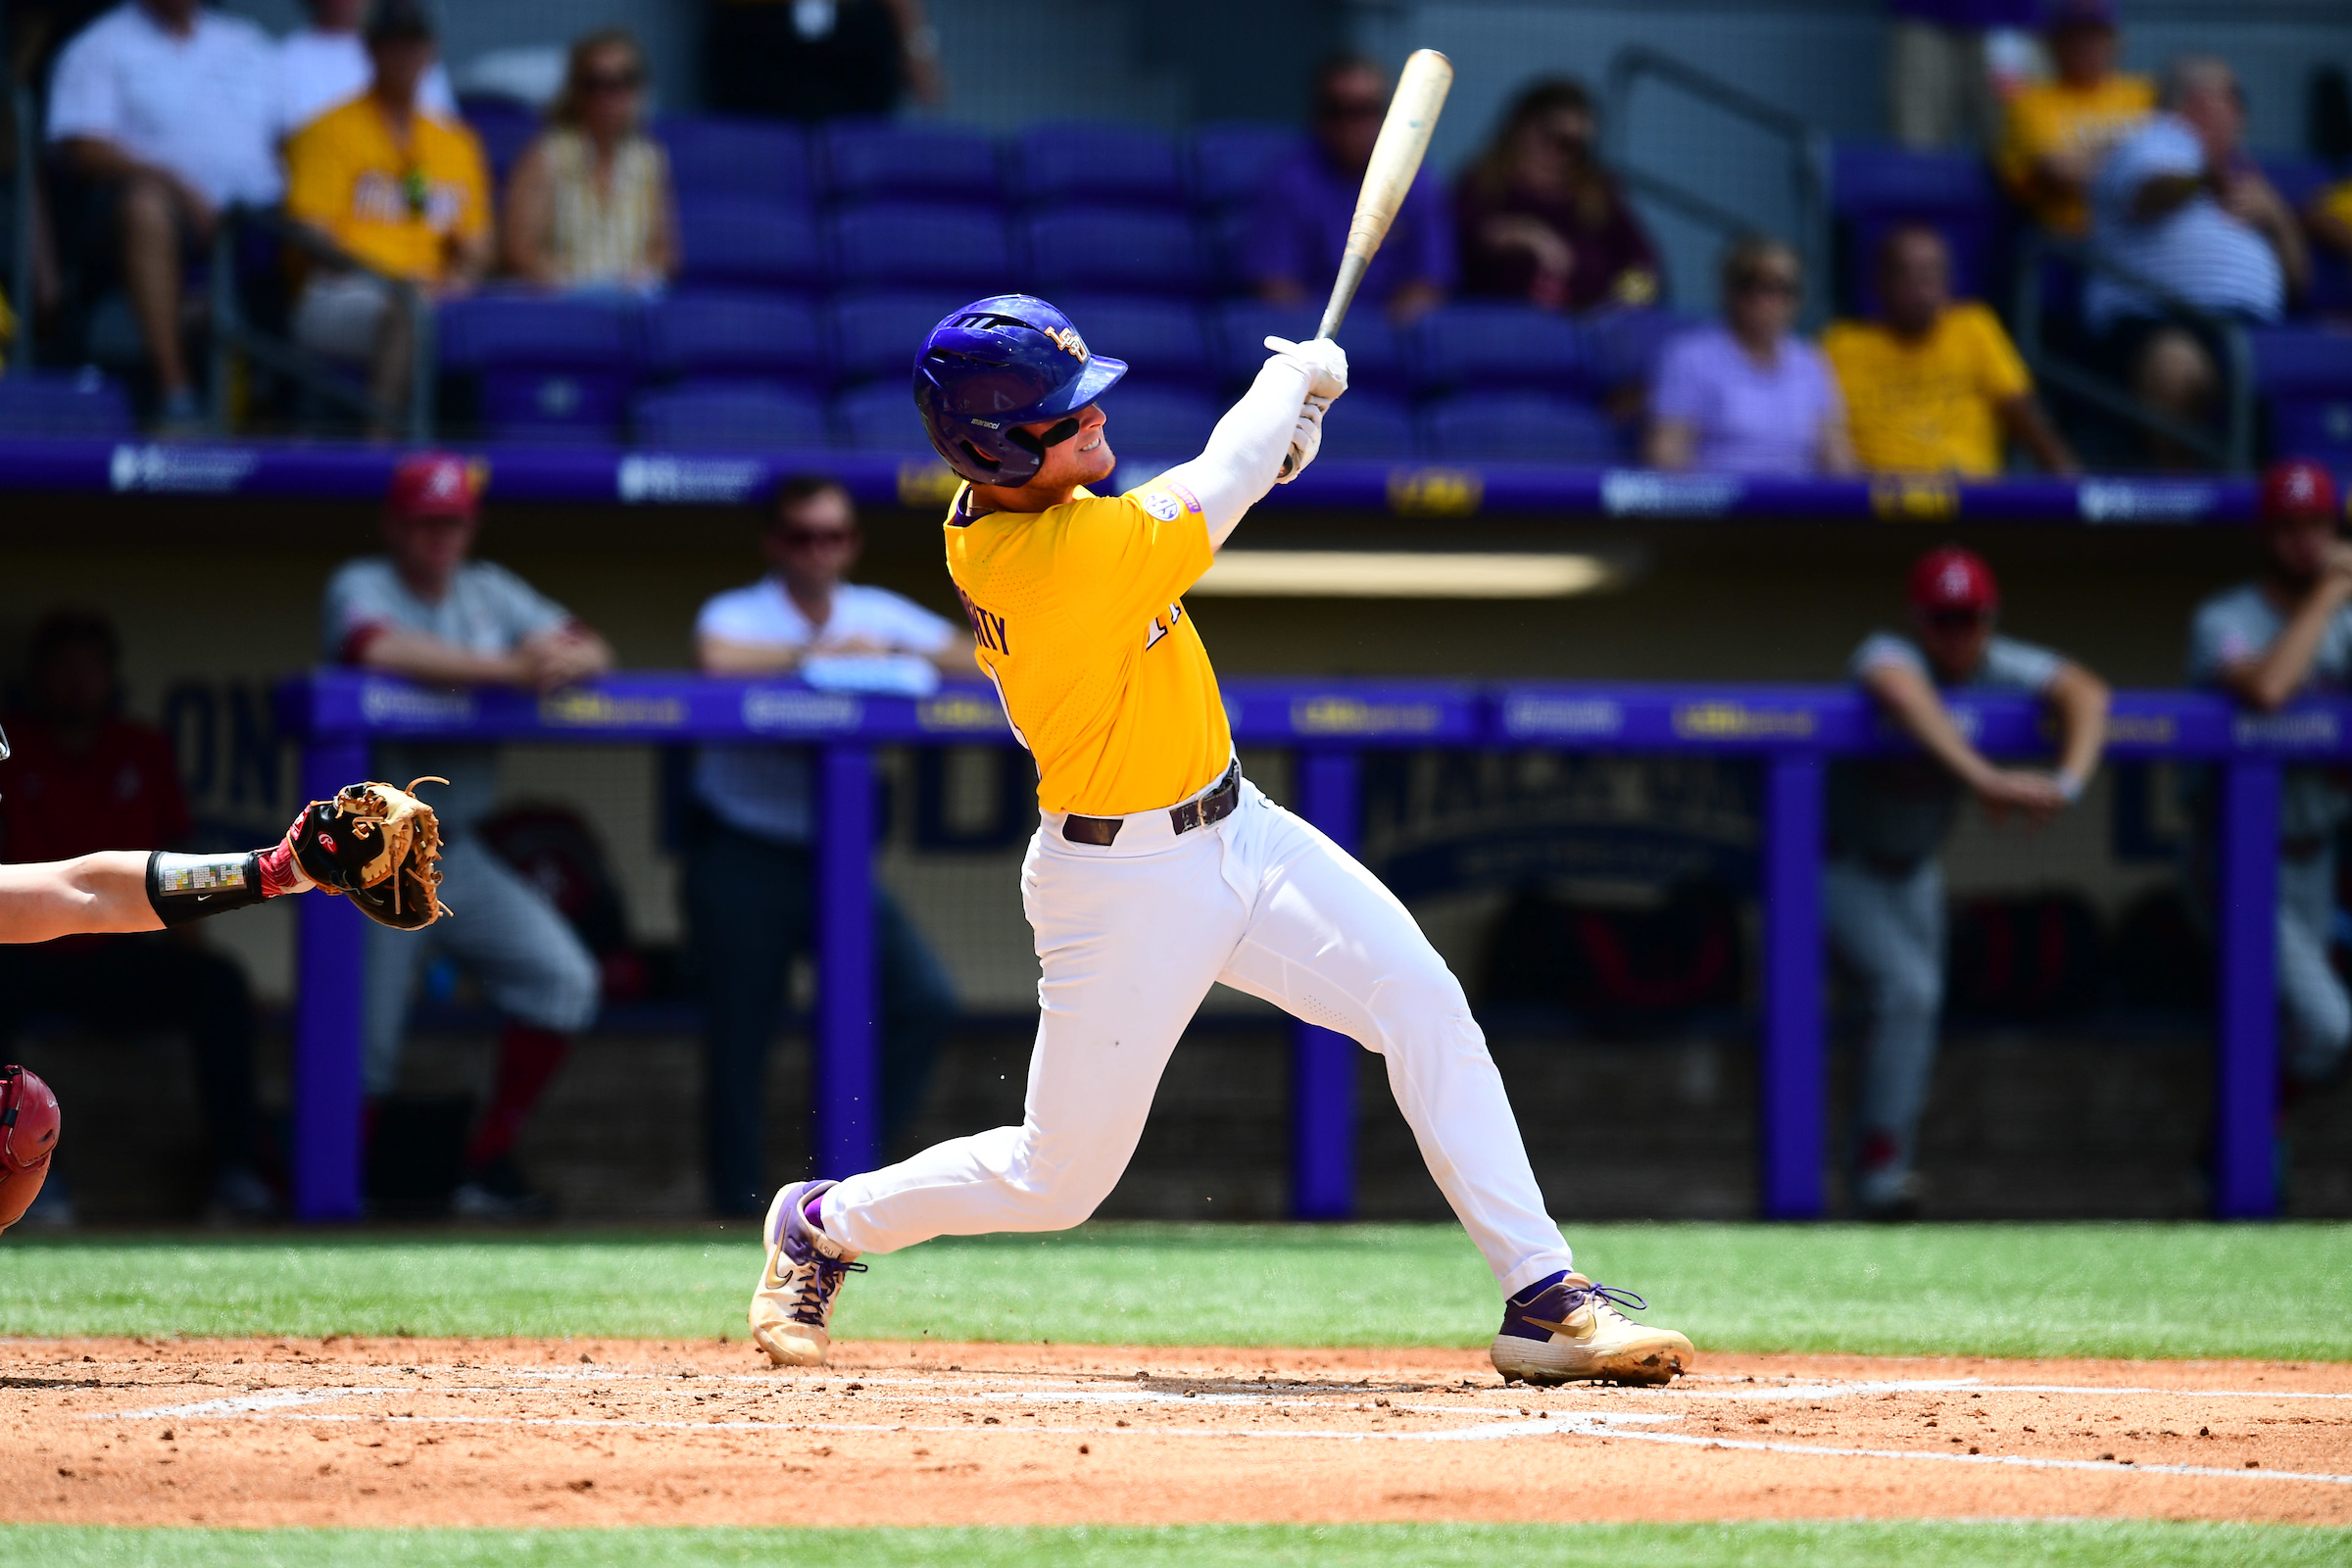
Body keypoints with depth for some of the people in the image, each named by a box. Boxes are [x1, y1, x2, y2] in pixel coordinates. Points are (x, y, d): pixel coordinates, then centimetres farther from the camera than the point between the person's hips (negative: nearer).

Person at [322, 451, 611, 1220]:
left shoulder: (491, 593, 11)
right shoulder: (361, 588, -7)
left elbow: (593, 651, 3)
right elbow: (379, 648, -31)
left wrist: (561, 658, -23)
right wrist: (510, 668, -34)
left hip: (460, 857, 6)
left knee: (563, 976, -6)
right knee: (363, 1045, -5)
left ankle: (490, 1164, 3)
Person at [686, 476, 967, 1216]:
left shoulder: (880, 615, 8)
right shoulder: (739, 614, -7)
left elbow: (983, 661, 3)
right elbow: (718, 658, -31)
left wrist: (896, 656, -14)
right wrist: (820, 654, -24)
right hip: (743, 856, -4)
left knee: (925, 999, -11)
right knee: (740, 1041, -2)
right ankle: (740, 1206, 10)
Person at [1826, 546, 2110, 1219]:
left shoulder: (1998, 666, -14)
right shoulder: (1890, 655, -30)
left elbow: (2087, 692, -25)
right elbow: (1899, 689, -55)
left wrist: (2067, 782, -45)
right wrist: (1986, 780, -67)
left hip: (1911, 870, 6)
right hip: (1839, 863, -6)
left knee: (1918, 1003, 10)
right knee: (1907, 990, -22)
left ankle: (1890, 1169, 26)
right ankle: (1879, 1164, -18)